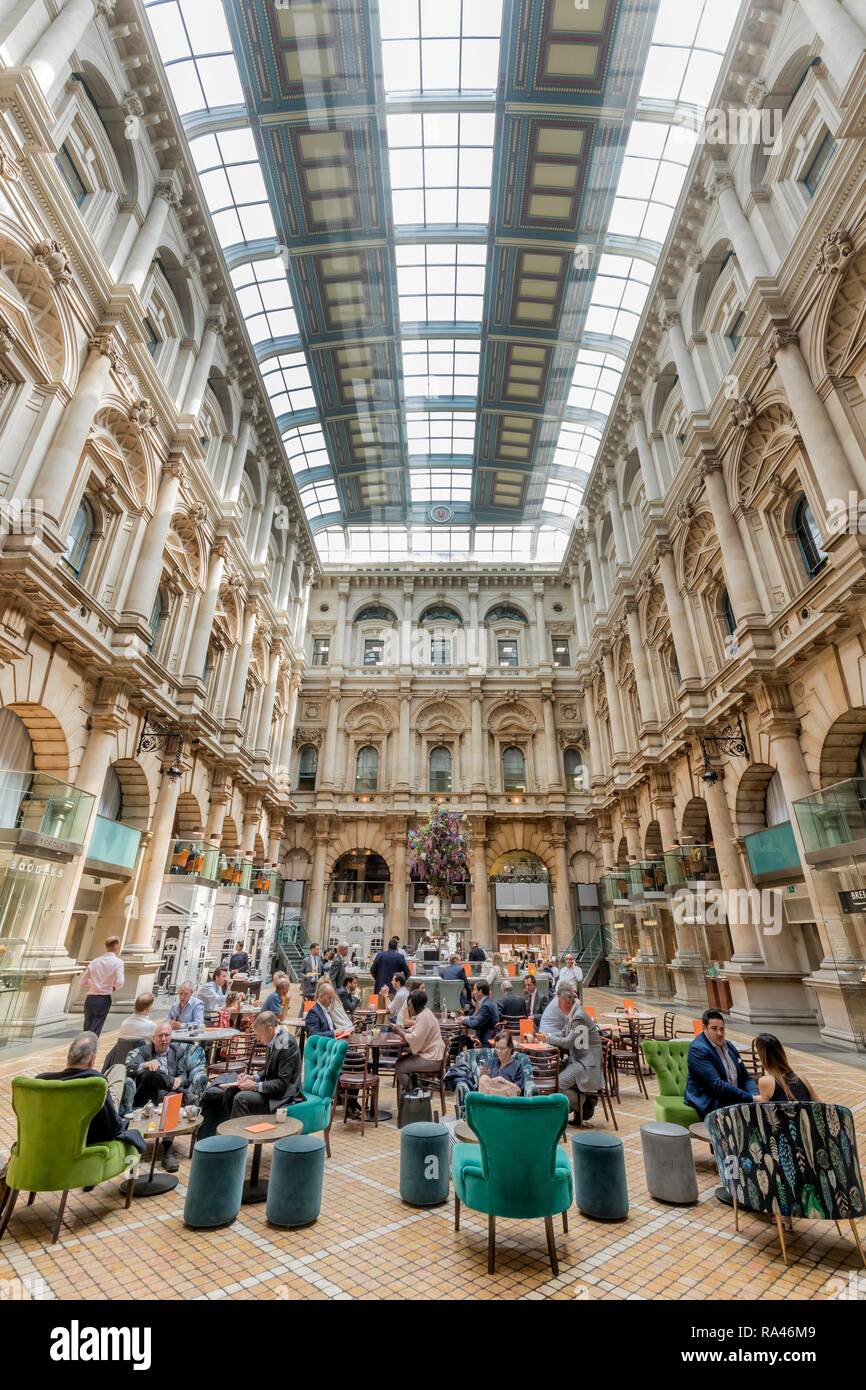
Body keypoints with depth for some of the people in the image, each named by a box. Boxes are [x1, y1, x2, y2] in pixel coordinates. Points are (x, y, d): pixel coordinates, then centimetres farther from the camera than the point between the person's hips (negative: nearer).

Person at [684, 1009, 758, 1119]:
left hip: (733, 1098, 8)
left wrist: (755, 1096, -9)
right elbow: (717, 1085, -22)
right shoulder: (697, 1049, -16)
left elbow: (746, 1078, 13)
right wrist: (750, 1098, -23)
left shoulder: (728, 1046, 11)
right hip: (710, 1104, -8)